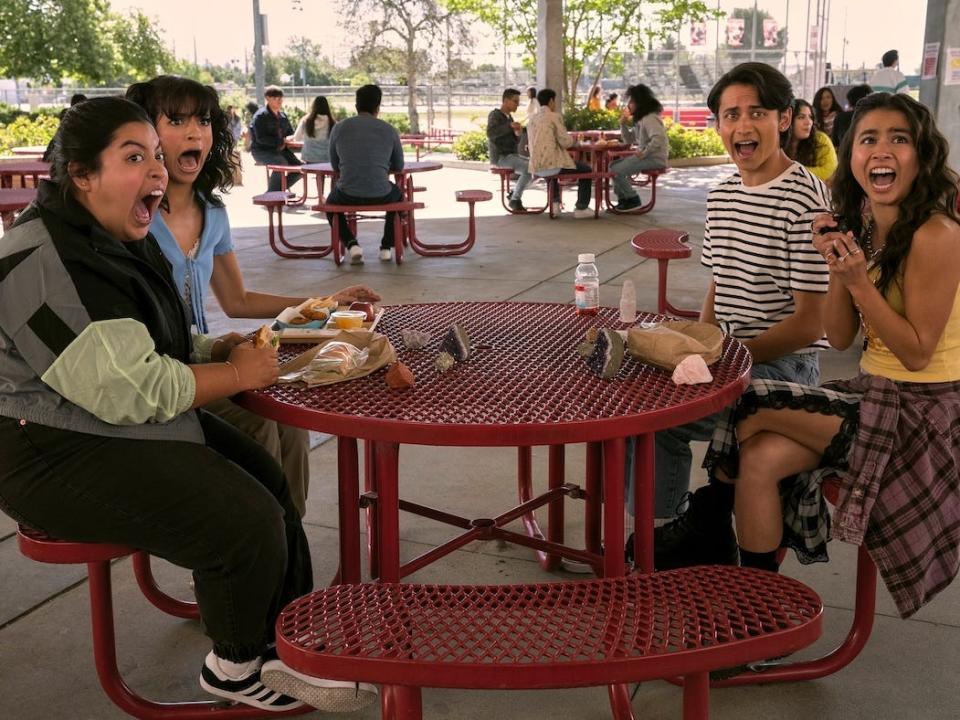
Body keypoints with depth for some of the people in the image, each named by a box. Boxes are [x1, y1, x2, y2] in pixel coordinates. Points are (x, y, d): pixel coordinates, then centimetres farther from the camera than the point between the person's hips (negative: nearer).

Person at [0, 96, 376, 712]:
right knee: (245, 522, -16)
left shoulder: (124, 240, 8)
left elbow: (159, 345, 19)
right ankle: (235, 669, 11)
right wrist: (239, 374, -16)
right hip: (57, 455, -10)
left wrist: (225, 347, -1)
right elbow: (130, 390, -27)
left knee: (268, 480, 0)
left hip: (121, 427, 10)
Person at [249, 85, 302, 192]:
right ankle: (272, 192, -19)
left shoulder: (283, 116, 13)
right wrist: (282, 140, -24)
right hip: (261, 151, -7)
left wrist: (288, 139, -2)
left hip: (279, 149, 7)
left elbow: (290, 133, 24)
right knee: (281, 163, -35)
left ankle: (279, 189, 3)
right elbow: (260, 138, -19)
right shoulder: (260, 115, -10)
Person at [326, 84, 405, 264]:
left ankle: (351, 244, 11)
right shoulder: (389, 130, 4)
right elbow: (398, 166, 16)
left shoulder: (339, 128, 5)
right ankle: (386, 247, 28)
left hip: (347, 195, 0)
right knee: (398, 195, 36)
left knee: (331, 202, 35)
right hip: (380, 196, 0)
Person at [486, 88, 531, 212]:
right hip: (501, 157, -9)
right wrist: (510, 125, -39)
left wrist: (517, 133, -4)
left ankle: (515, 193, 5)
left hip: (512, 155, 9)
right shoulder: (494, 115, -9)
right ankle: (515, 199, -13)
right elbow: (490, 133, -29)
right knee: (530, 169, -25)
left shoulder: (509, 117, 18)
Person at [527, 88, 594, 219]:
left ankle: (554, 204, 31)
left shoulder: (532, 120, 13)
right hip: (553, 165, -7)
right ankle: (581, 208, 12)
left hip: (536, 168, 7)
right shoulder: (555, 116, -7)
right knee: (586, 169, 15)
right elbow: (565, 142, -12)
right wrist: (571, 139, 11)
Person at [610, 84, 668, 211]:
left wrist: (643, 153, -23)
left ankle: (633, 200, -1)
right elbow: (629, 141, 17)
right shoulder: (640, 119, 15)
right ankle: (623, 200, 14)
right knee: (613, 165, 13)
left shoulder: (650, 118, -16)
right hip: (645, 156, 10)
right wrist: (623, 124, 5)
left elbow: (658, 139, -31)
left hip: (655, 159, -10)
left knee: (617, 171, -16)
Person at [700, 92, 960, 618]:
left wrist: (859, 281, -24)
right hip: (873, 393, 7)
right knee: (761, 458, -13)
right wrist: (837, 268, -11)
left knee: (753, 417, -16)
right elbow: (840, 337, 3)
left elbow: (916, 354, -18)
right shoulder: (862, 227, 6)